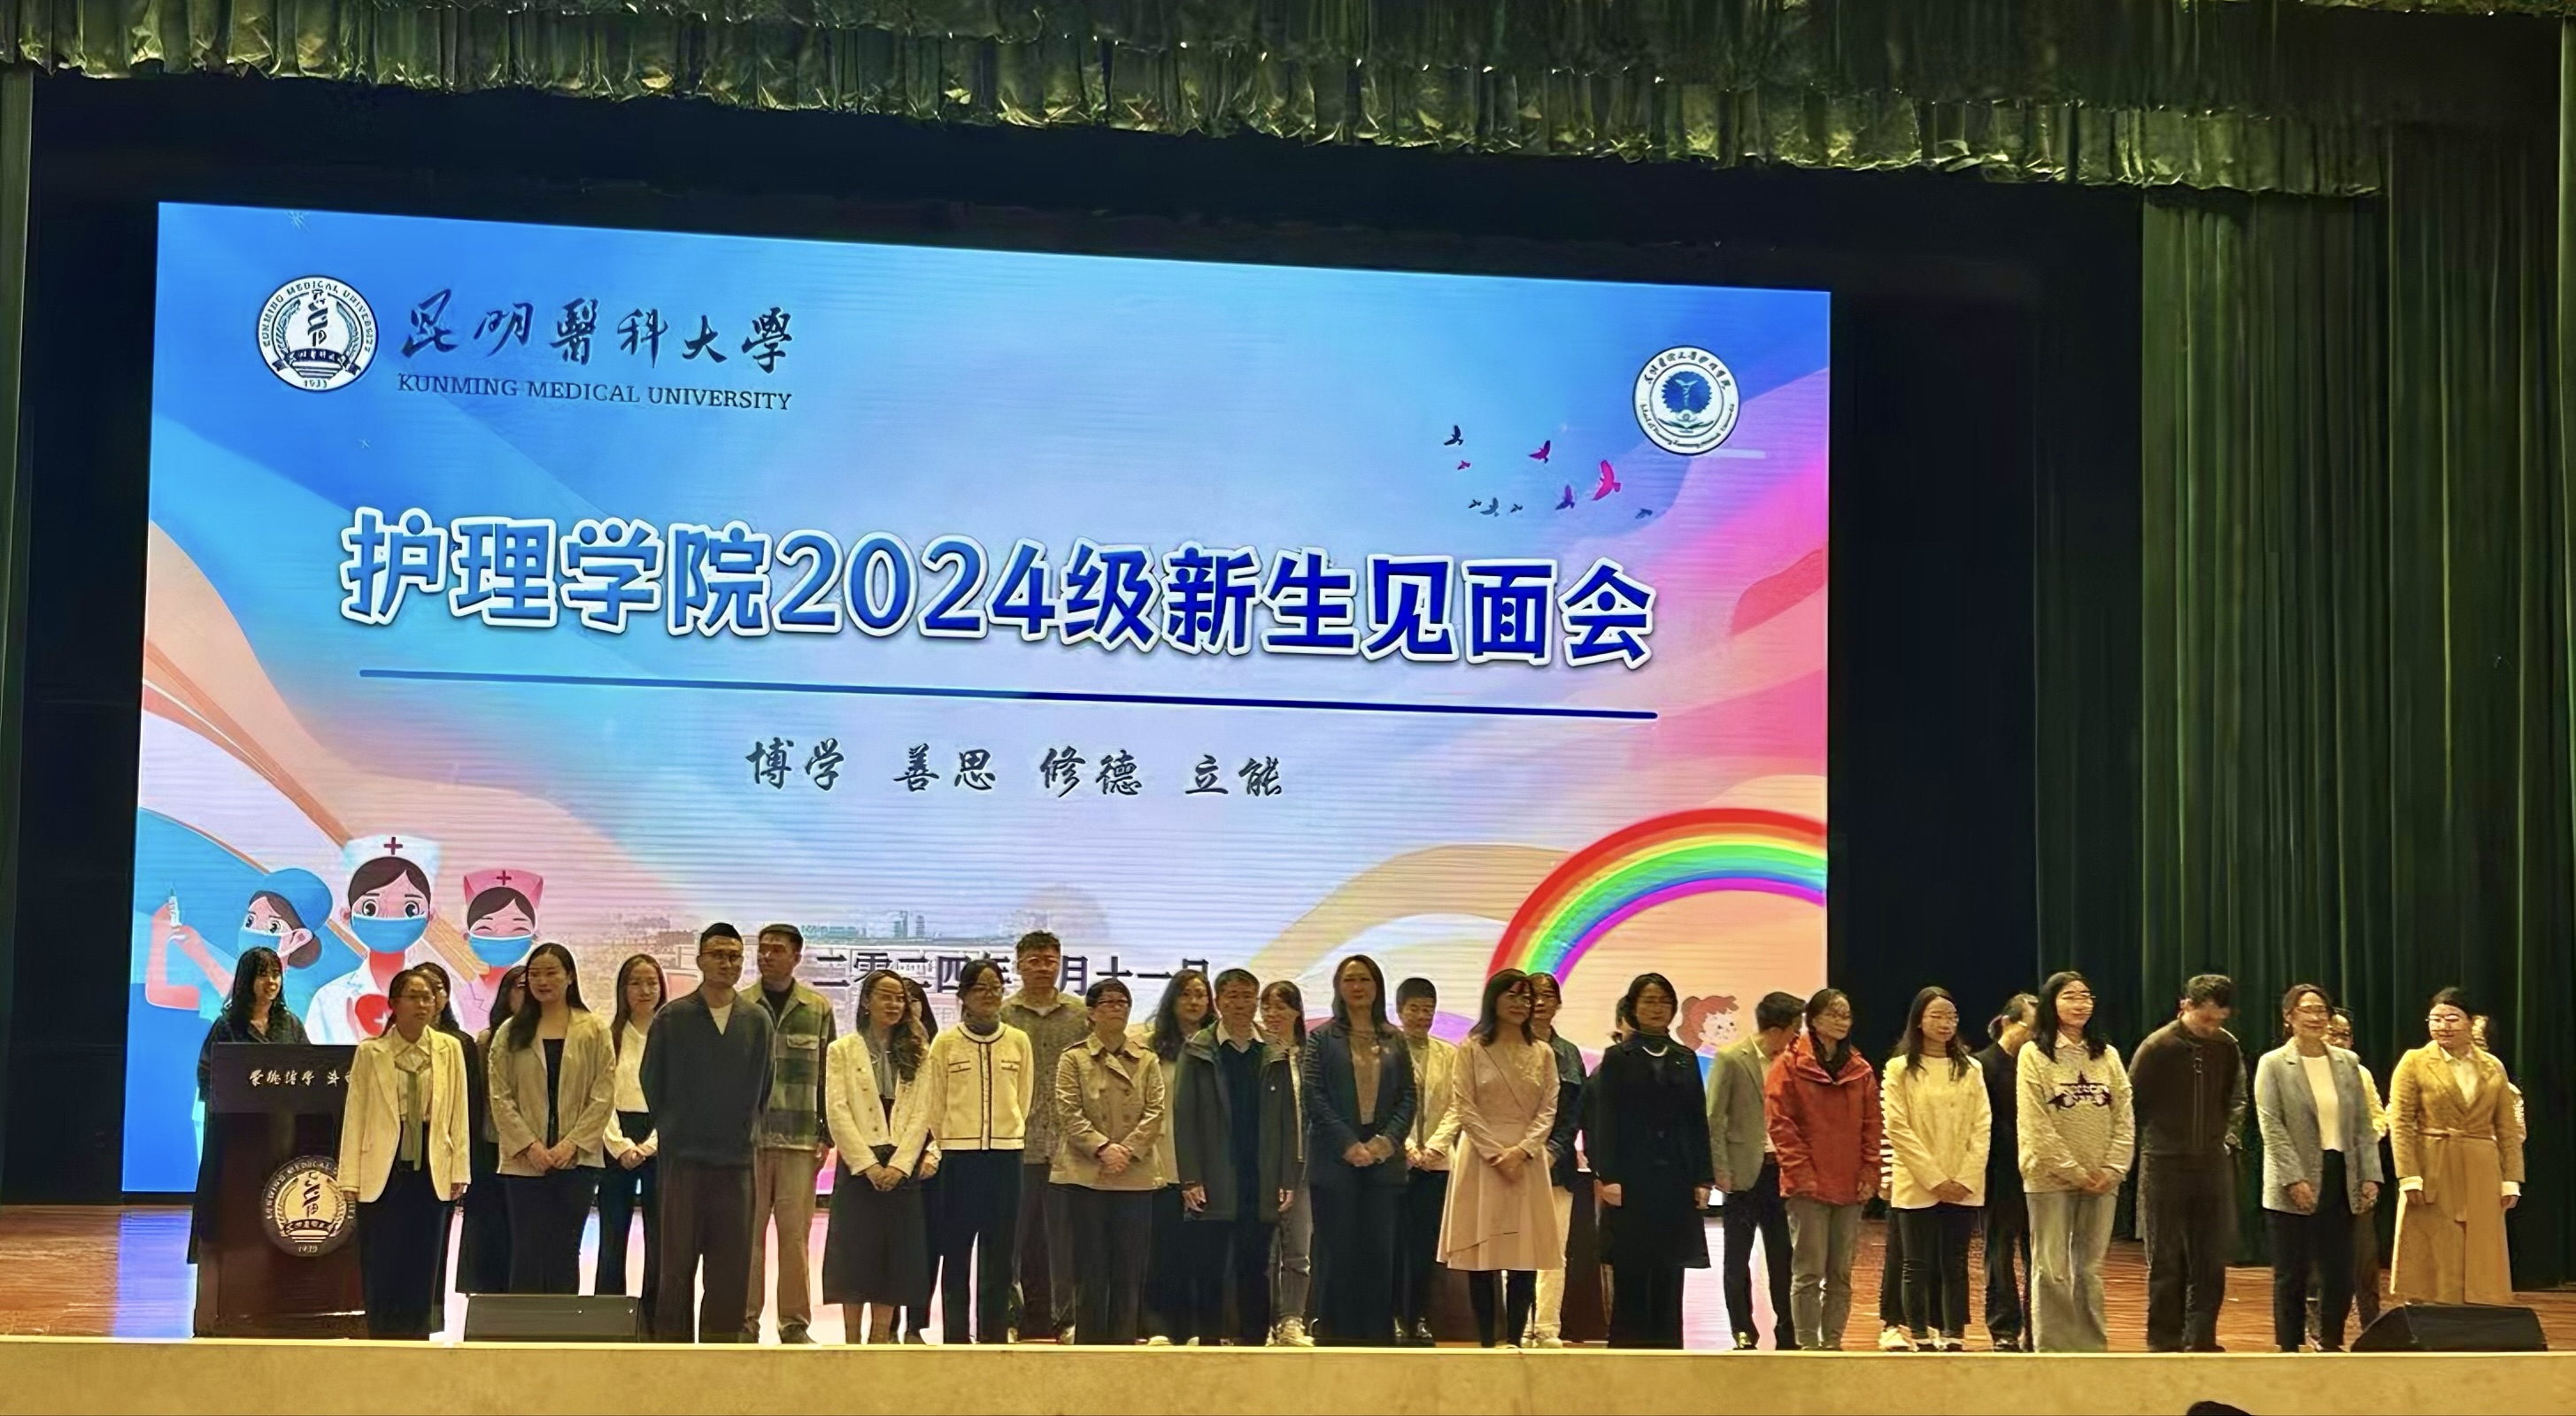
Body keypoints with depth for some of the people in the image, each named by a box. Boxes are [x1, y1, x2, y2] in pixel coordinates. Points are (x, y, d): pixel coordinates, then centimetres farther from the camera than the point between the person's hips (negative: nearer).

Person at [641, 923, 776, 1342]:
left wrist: (742, 1132, 10)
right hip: (683, 1158, -2)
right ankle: (672, 1342, 4)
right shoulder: (673, 1017, 0)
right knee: (677, 1262, -1)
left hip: (737, 1160, 2)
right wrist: (672, 1130, 9)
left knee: (731, 1267, 3)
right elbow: (652, 1083, 6)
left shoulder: (757, 1020, 7)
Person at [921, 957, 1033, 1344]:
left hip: (1006, 1155, 2)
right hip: (959, 1156, -1)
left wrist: (1009, 1133, 10)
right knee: (956, 1250, 0)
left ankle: (995, 1334, 10)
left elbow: (1023, 1100, 12)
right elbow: (934, 1104, 6)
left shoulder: (1018, 1042, 6)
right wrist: (943, 1144, 6)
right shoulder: (945, 1043, 2)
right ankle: (956, 1335, 4)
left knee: (1000, 1251, 4)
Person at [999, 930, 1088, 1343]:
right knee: (1018, 1234, 4)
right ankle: (1015, 1315, 12)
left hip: (1068, 1144, 1)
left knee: (1064, 1233, 2)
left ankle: (1063, 1317, 9)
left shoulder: (1080, 1014, 8)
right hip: (1017, 1145, -1)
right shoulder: (1002, 1016, 4)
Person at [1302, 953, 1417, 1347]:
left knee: (1381, 1252, 1)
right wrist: (1349, 1144, -12)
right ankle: (1336, 1337, 3)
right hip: (1335, 1160, -2)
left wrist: (1387, 1140, -8)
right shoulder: (1322, 1038, 4)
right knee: (1337, 1252, -2)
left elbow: (1408, 1096, 8)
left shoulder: (1394, 1041, 12)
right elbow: (1314, 1097, -4)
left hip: (1383, 1159, 2)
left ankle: (1378, 1336, 6)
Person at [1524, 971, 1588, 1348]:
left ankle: (1548, 1329, 4)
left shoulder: (1569, 1054, 14)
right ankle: (1520, 1330, -3)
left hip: (1558, 1162, 3)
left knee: (1555, 1252, 1)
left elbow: (1575, 1112, 9)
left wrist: (1553, 1151, -5)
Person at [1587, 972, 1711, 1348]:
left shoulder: (1685, 1059, 12)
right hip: (1633, 1179, -3)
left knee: (1669, 1278, 4)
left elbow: (1699, 1122, 11)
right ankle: (1627, 1346, 3)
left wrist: (1702, 1178, 3)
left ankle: (1666, 1346, 9)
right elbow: (1604, 1121, -3)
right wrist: (1608, 1177, -12)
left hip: (1676, 1178, 3)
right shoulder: (1617, 1059, 3)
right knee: (1630, 1275, -2)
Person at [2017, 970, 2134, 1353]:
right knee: (2053, 1271, -1)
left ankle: (2092, 1349, 14)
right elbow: (2035, 1125, -9)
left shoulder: (2107, 1055, 10)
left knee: (2090, 1271, 8)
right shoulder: (2034, 1055, -3)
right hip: (2051, 1179, -4)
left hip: (2102, 1183, 4)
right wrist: (2075, 1171, -13)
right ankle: (2053, 1349, 4)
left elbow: (2124, 1119, 6)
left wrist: (2112, 1169, -7)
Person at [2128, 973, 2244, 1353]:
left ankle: (2201, 1339, 14)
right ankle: (2164, 1342, 8)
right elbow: (2130, 1105, -1)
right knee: (2166, 1261, 1)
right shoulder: (2156, 1047, -9)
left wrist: (2230, 1136, 8)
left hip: (2214, 1165, 4)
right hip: (2165, 1165, -4)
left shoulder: (2227, 1047, 3)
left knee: (2212, 1260, 4)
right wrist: (2150, 1143, 0)